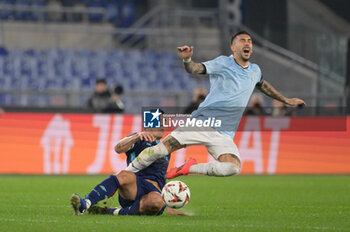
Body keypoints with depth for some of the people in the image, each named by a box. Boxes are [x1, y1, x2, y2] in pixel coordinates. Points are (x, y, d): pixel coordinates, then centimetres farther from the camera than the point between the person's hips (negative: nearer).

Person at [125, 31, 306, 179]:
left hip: (224, 135, 4)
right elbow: (195, 69, -12)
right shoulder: (223, 63, 0)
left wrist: (286, 100, 47)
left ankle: (190, 168, -4)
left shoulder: (255, 71, 18)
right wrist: (187, 59, -35)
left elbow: (262, 85, 41)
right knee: (161, 148, -19)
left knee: (233, 168, -25)